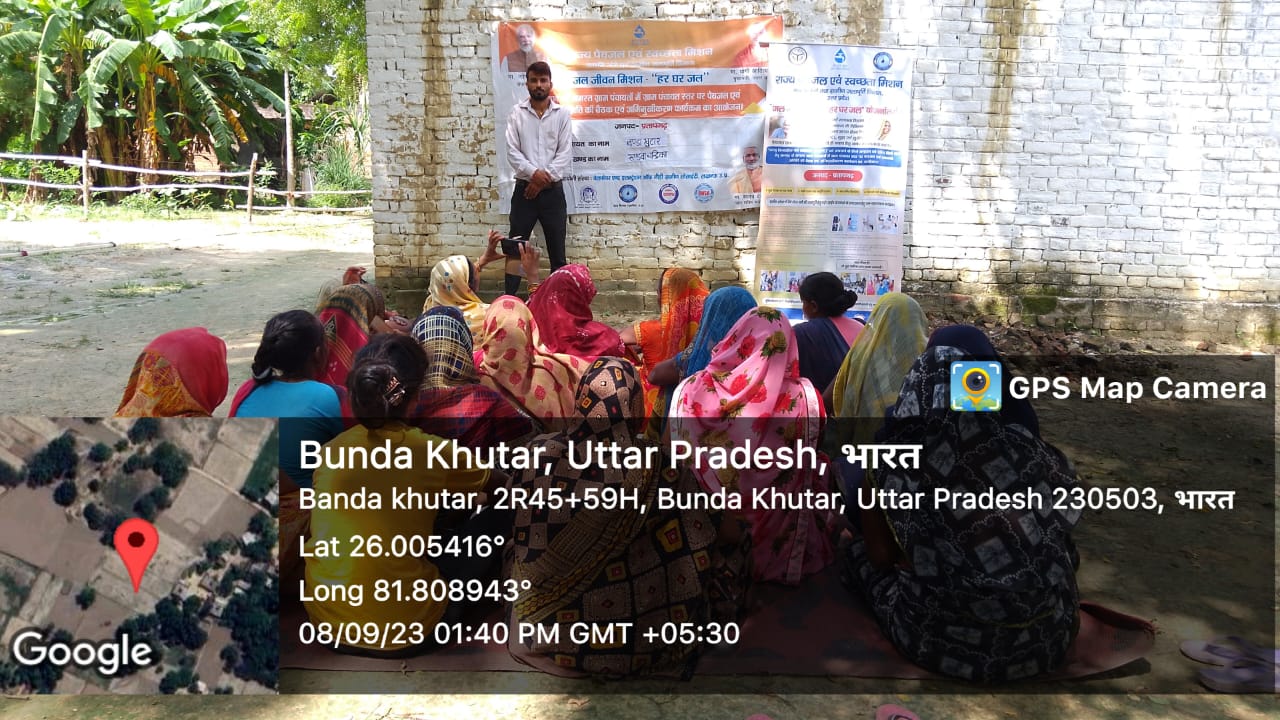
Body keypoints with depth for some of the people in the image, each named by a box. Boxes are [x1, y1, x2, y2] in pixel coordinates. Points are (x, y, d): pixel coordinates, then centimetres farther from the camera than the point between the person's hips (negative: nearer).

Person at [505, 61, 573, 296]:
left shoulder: (562, 114, 4)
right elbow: (512, 152, -3)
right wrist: (534, 173, -17)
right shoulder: (517, 113, 4)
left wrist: (545, 178, -12)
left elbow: (565, 153, -3)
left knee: (557, 250, 4)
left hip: (553, 190, 0)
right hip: (524, 189, 0)